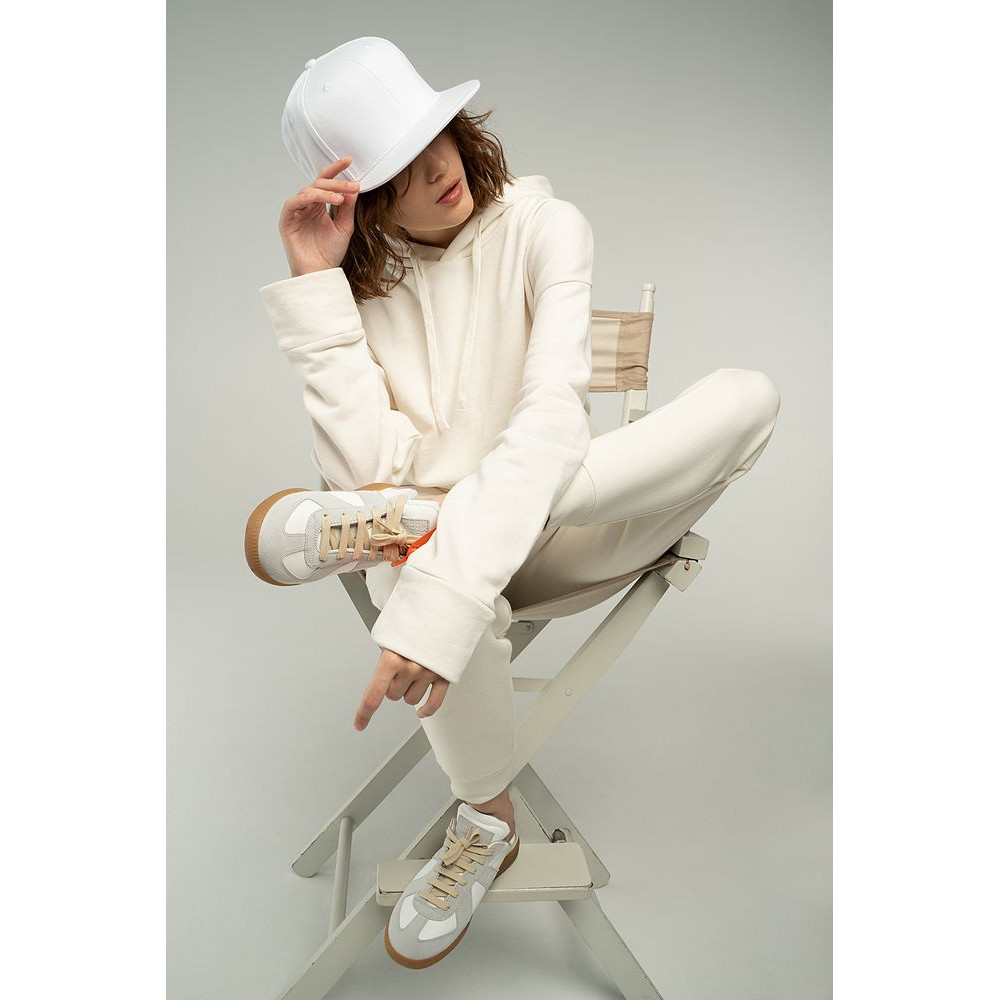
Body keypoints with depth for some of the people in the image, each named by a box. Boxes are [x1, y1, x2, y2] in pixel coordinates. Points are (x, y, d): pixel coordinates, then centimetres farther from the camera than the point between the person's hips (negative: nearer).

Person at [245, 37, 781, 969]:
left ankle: (406, 524, -27)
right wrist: (315, 284, -18)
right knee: (416, 574, -38)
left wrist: (440, 600, -40)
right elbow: (372, 466, -17)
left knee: (748, 393, -24)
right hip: (436, 530, 1)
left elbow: (553, 414, -26)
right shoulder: (356, 277, -1)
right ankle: (486, 822, -7)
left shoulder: (543, 227, -8)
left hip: (556, 526, 0)